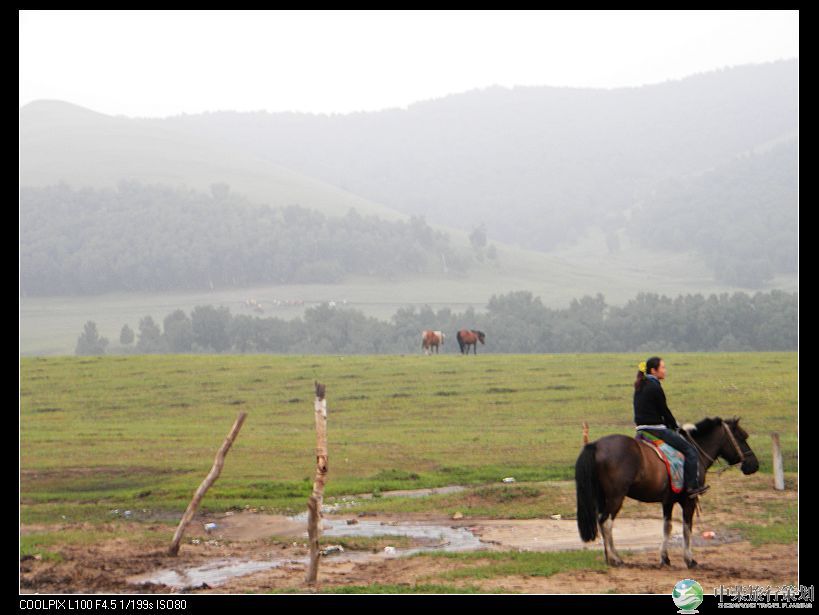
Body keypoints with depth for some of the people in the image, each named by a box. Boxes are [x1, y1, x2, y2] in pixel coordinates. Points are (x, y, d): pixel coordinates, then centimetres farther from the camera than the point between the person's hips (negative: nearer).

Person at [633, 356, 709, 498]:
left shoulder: (639, 387, 12)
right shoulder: (655, 387, -15)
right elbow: (664, 411, -10)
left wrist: (672, 425, 20)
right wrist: (675, 426, 7)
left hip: (642, 429, 9)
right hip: (656, 429, -9)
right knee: (690, 450, -2)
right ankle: (692, 486, -4)